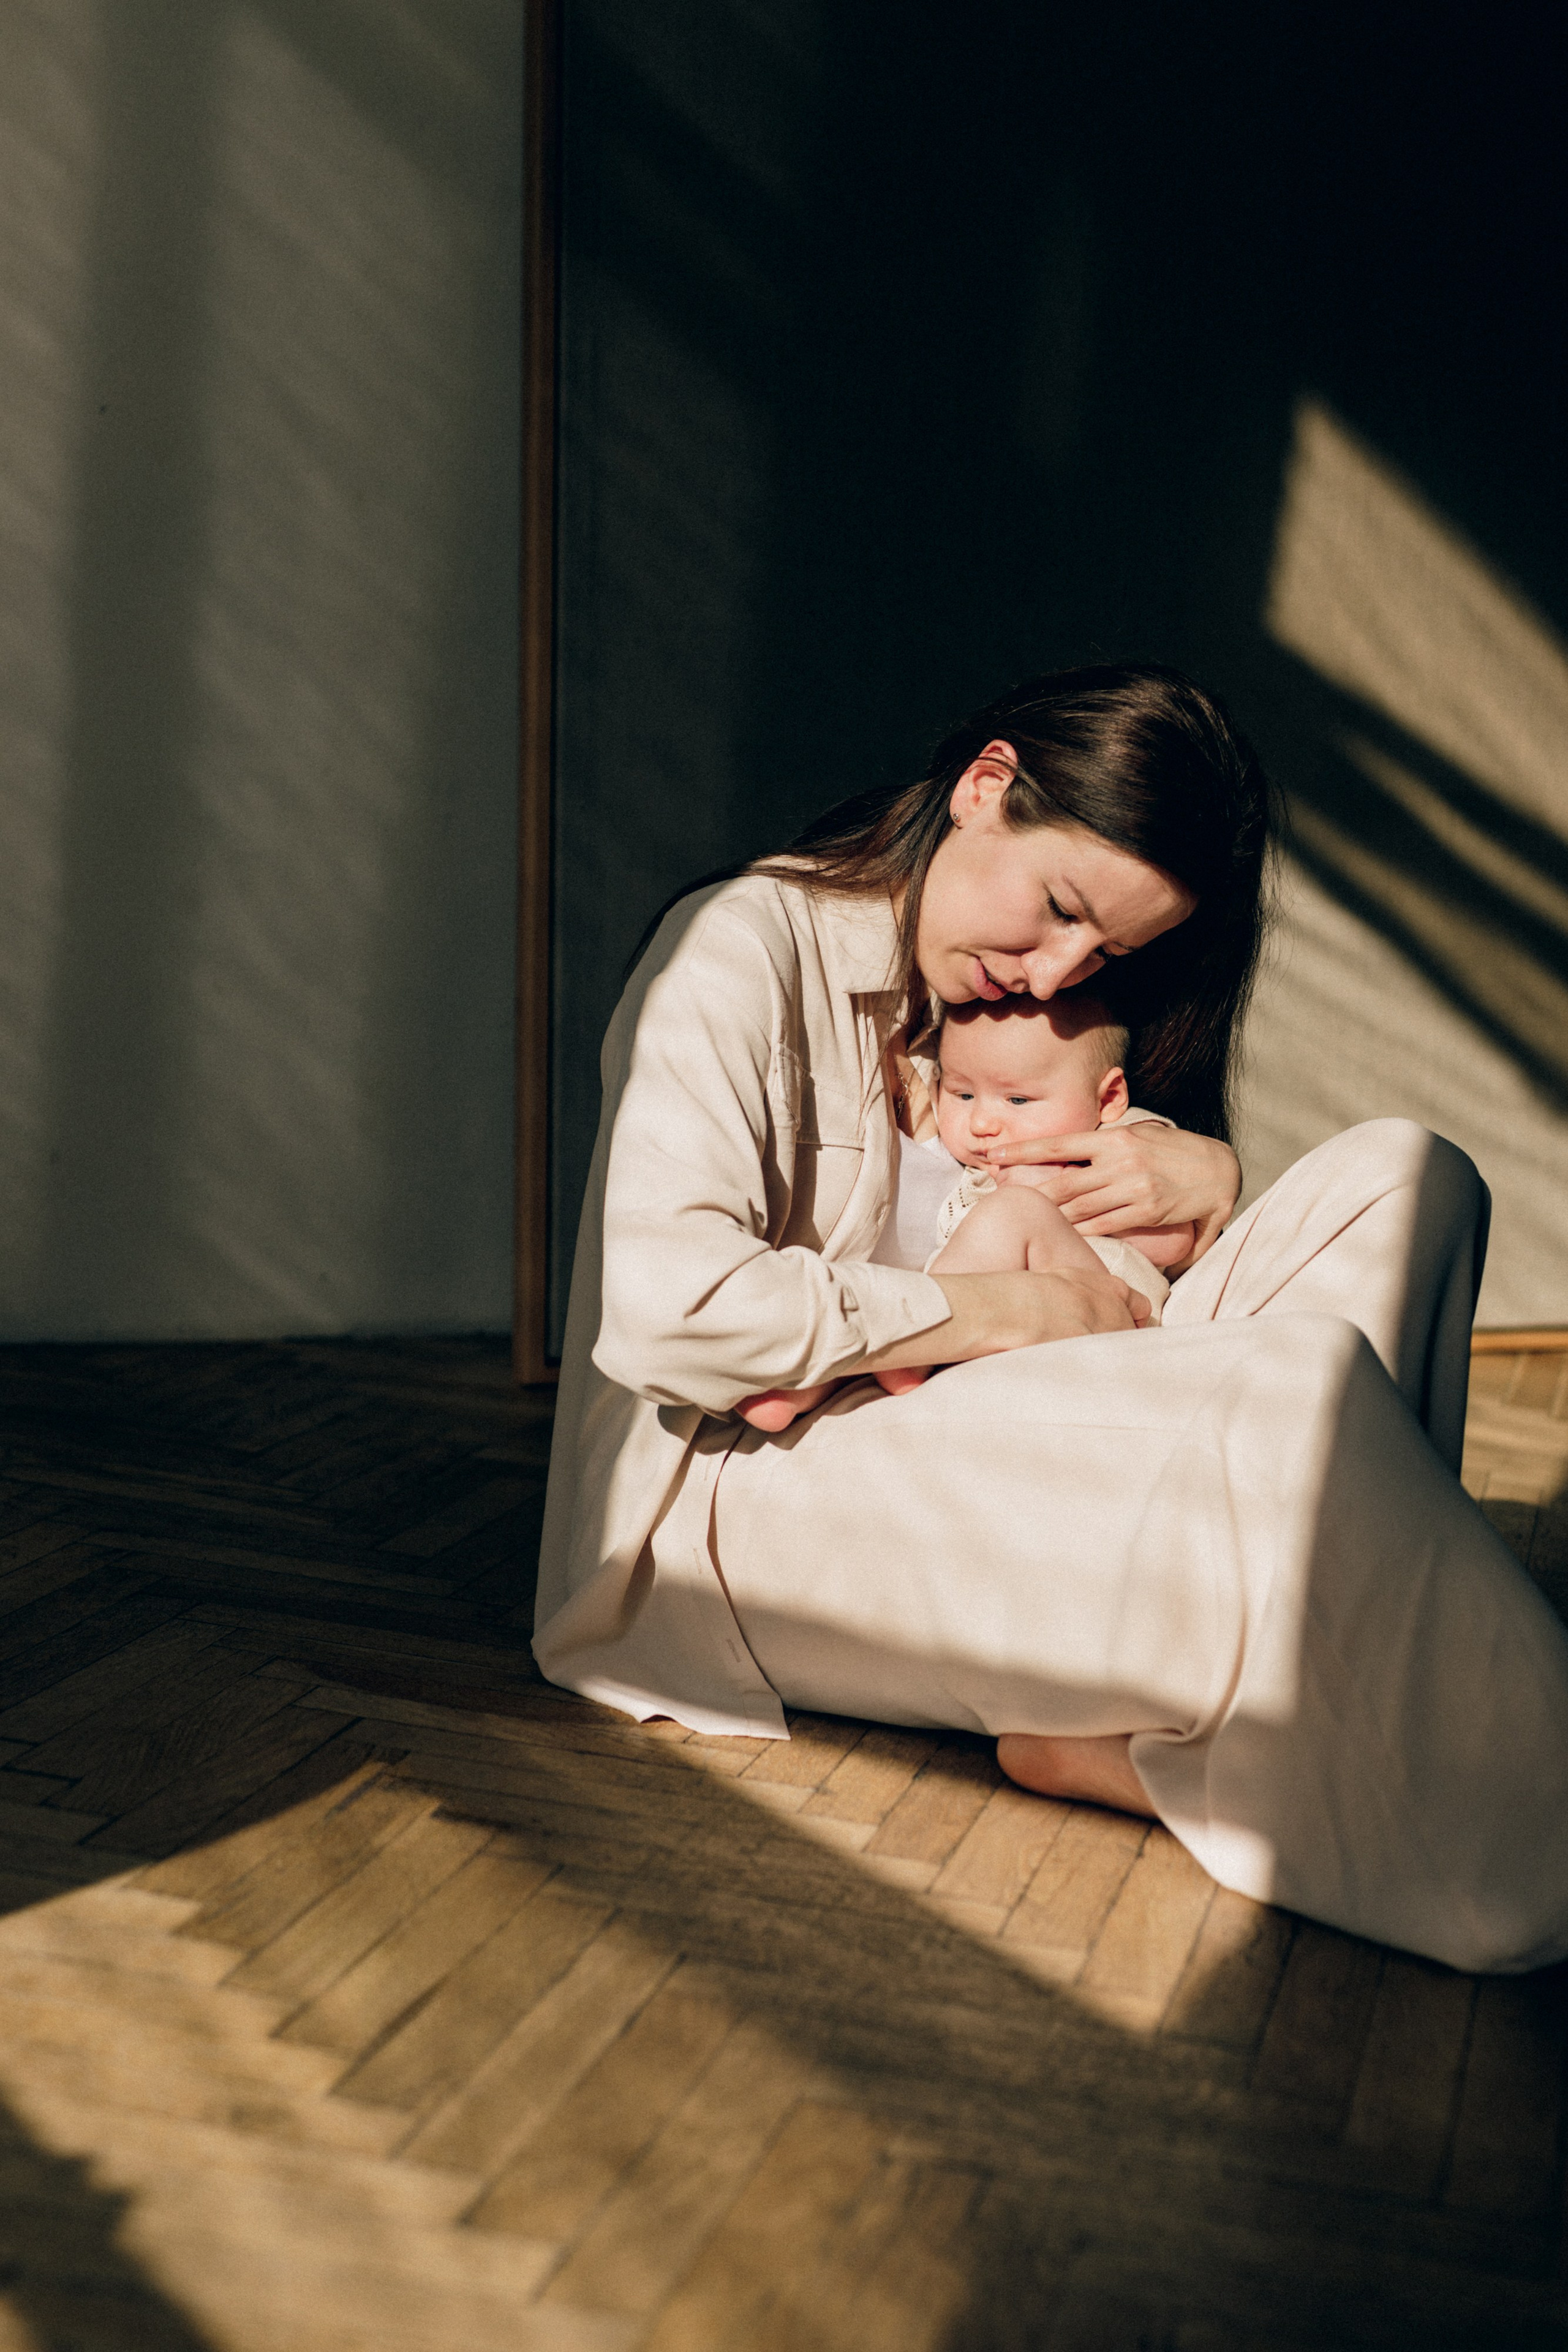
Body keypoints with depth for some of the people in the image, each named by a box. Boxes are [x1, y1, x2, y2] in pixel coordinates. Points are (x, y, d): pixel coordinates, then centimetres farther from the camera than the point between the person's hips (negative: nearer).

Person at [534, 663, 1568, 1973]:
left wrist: (1211, 1176, -5)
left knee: (1405, 1182, -9)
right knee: (1304, 1378, -31)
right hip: (731, 1502, -8)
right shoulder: (743, 953, -9)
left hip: (972, 1480, 9)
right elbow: (667, 1311, -23)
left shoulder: (991, 1004, 16)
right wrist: (1001, 1312, -16)